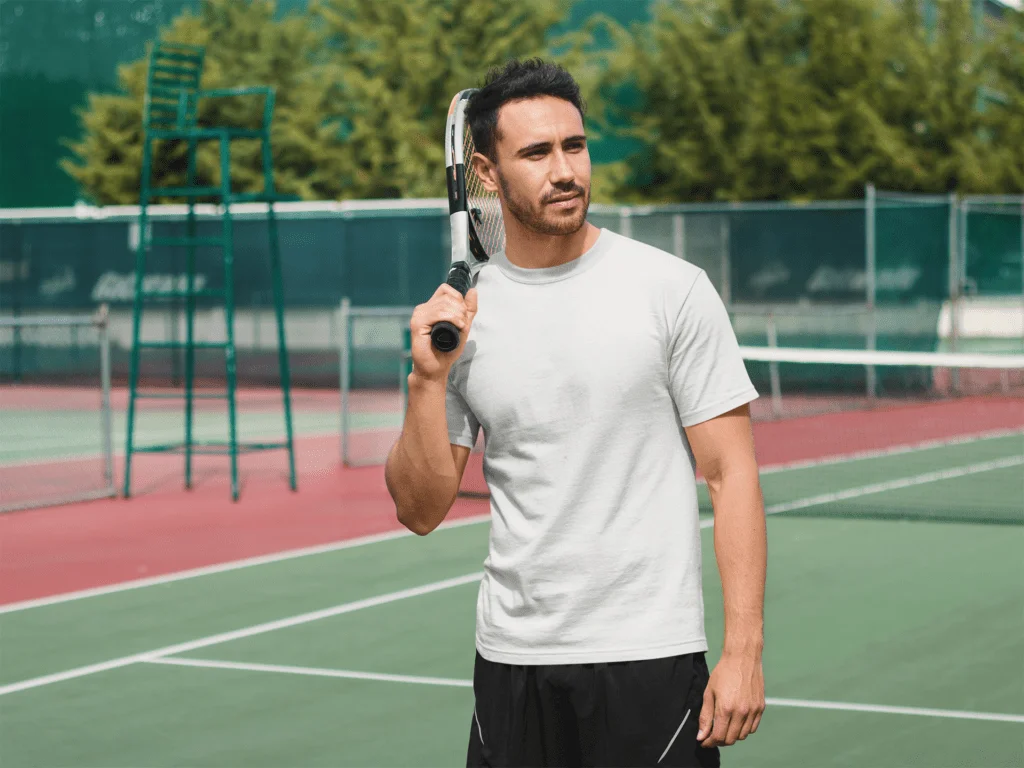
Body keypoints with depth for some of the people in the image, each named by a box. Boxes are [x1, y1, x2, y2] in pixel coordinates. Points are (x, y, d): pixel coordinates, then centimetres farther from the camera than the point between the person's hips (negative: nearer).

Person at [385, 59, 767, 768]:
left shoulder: (673, 289, -5)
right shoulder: (461, 316, 4)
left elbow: (731, 475, -6)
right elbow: (420, 511, 5)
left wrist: (744, 651, -12)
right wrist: (430, 379, -9)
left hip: (650, 659, -3)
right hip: (511, 658, 3)